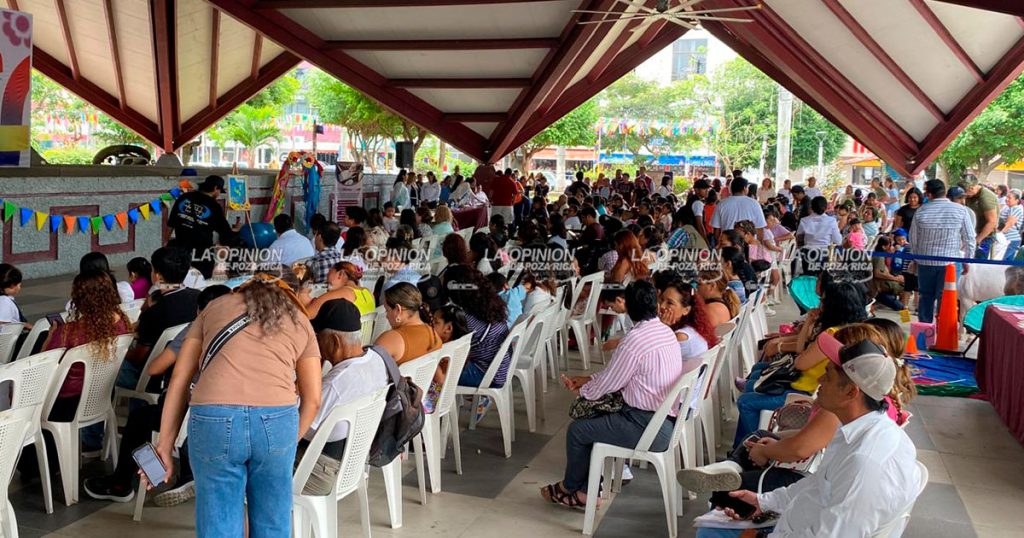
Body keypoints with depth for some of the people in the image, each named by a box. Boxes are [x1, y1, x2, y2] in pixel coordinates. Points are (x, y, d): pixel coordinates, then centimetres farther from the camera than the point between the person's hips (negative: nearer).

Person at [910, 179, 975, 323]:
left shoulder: (921, 211, -4)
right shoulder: (961, 210, -6)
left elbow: (913, 239, 4)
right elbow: (969, 238, -3)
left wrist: (918, 256, 20)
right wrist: (967, 260, 8)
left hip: (925, 261, 2)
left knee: (926, 296, 13)